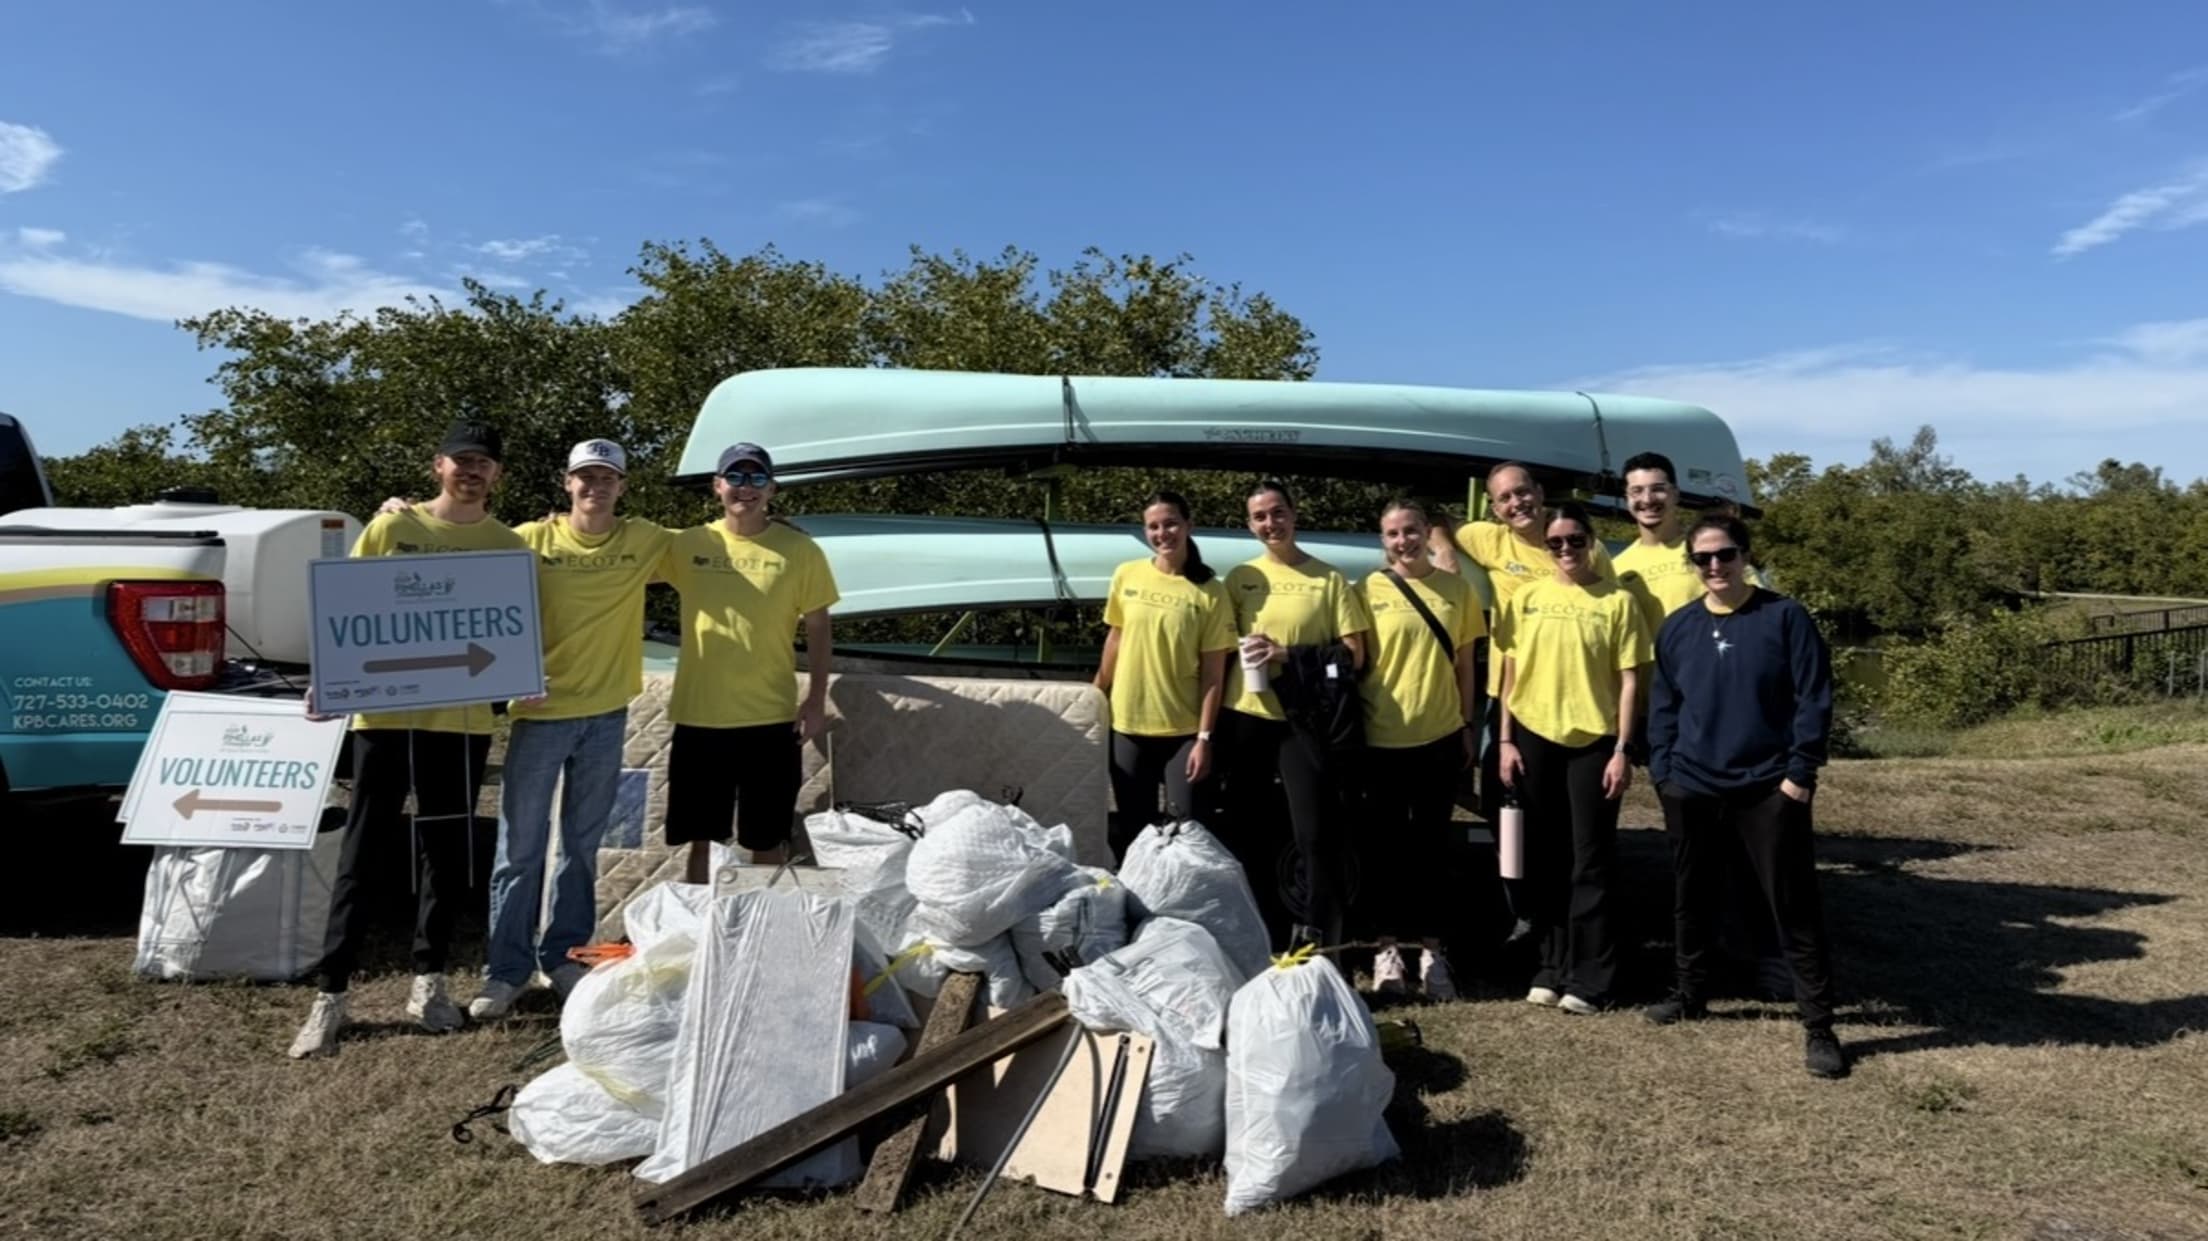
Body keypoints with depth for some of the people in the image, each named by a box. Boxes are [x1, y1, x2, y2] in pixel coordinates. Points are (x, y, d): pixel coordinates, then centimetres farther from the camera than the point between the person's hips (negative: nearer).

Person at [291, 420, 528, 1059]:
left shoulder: (508, 546, 6)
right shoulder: (391, 527, 2)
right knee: (360, 852, 2)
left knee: (448, 853, 9)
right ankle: (331, 994, 9)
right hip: (384, 712, -1)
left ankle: (428, 980, 24)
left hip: (462, 719, 2)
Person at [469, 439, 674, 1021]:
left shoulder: (646, 541, 2)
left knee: (581, 845, 13)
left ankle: (564, 955, 26)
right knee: (520, 848, 3)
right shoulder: (531, 540, -3)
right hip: (541, 712, -2)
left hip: (606, 715, 2)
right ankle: (507, 969, 14)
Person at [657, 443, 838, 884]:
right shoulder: (687, 545, 2)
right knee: (700, 838, 13)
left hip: (771, 720, -1)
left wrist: (817, 699, -4)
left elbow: (818, 627, 3)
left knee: (766, 841, 10)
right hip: (698, 718, 2)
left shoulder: (800, 551, -2)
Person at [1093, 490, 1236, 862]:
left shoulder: (1210, 591, -8)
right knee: (1132, 827, 13)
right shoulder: (1126, 576, 0)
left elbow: (1213, 672, -7)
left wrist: (1204, 737, -10)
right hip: (1127, 724, 3)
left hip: (1183, 730, -2)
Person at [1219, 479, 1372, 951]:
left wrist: (1291, 655, -14)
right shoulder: (1240, 578, 7)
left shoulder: (1329, 579, -2)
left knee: (1315, 831, -2)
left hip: (1306, 719, -3)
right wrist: (1247, 648, -7)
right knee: (1246, 827, 13)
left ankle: (1313, 934, 13)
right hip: (1247, 716, 3)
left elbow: (1353, 654, -4)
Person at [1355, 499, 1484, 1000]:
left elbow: (1464, 665, 9)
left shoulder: (1457, 589, 4)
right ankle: (1386, 947, 19)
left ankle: (1431, 949, 21)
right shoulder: (1368, 591, -3)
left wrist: (1468, 727, 7)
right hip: (1380, 739, -1)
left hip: (1440, 736, 2)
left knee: (1431, 845, 11)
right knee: (1383, 845, 7)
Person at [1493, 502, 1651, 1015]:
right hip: (1534, 738, 3)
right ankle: (1553, 967, 21)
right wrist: (1505, 741, 3)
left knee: (1590, 863, 2)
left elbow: (1629, 680, -1)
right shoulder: (1527, 598, 7)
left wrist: (1621, 750, -7)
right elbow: (1511, 673, 9)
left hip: (1593, 742, -3)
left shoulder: (1618, 601, -1)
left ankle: (1589, 977, 10)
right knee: (1545, 860, 10)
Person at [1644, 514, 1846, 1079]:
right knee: (1691, 897, 15)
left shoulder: (1785, 617, -5)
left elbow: (1814, 699, -6)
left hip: (1770, 787, -4)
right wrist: (1662, 772, 3)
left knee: (1795, 905, 0)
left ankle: (1818, 1025, 9)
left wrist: (1800, 772, -11)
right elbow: (1663, 707, 9)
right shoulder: (1678, 628, 5)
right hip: (1691, 788, 4)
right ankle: (1690, 994, 32)